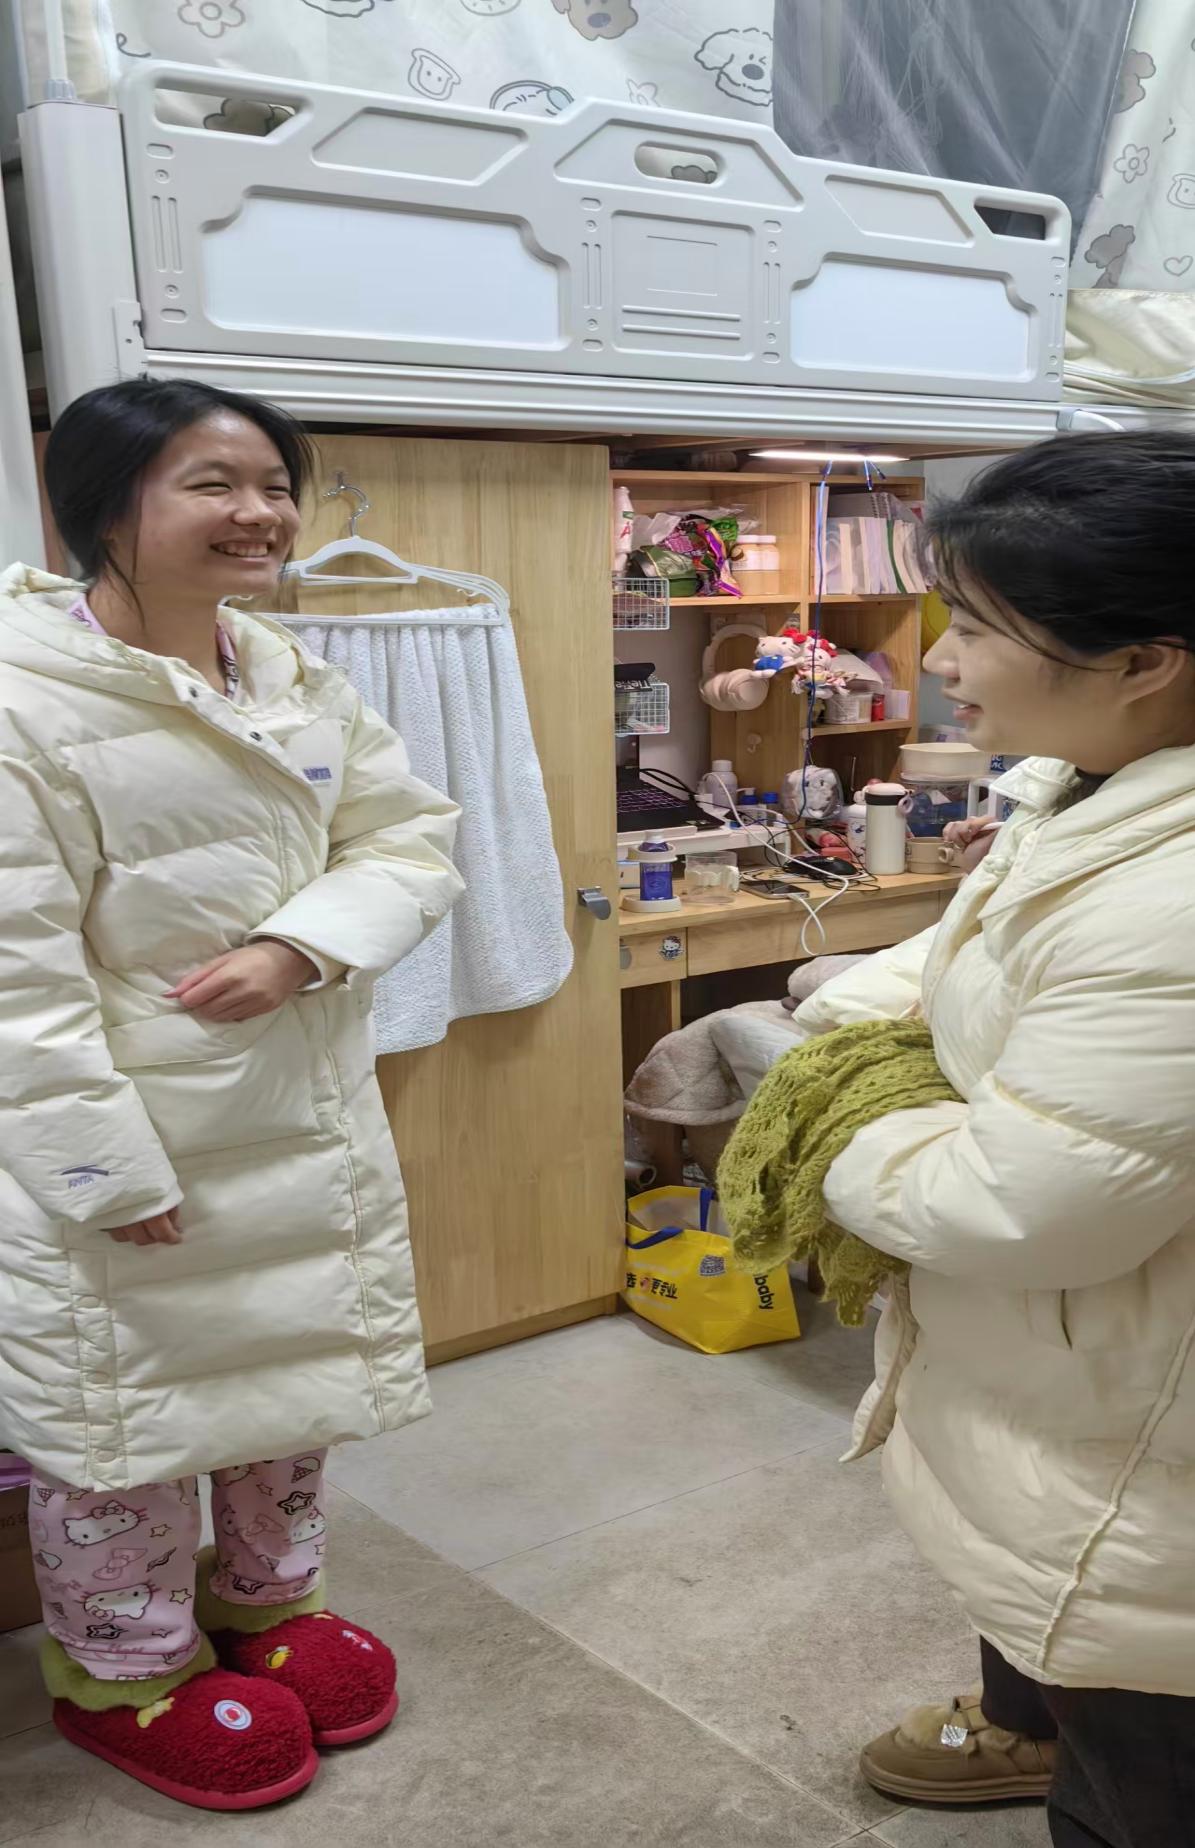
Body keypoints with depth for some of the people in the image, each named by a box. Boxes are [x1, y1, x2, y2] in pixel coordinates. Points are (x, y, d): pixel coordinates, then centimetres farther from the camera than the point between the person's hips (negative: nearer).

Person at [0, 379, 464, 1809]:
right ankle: (126, 1672, 37)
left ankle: (263, 1599, 47)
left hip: (306, 1124, 7)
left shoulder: (300, 682, 3)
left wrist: (296, 948, -16)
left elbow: (408, 840, 3)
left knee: (299, 1364, 21)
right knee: (121, 1397, 11)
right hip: (121, 1142, -6)